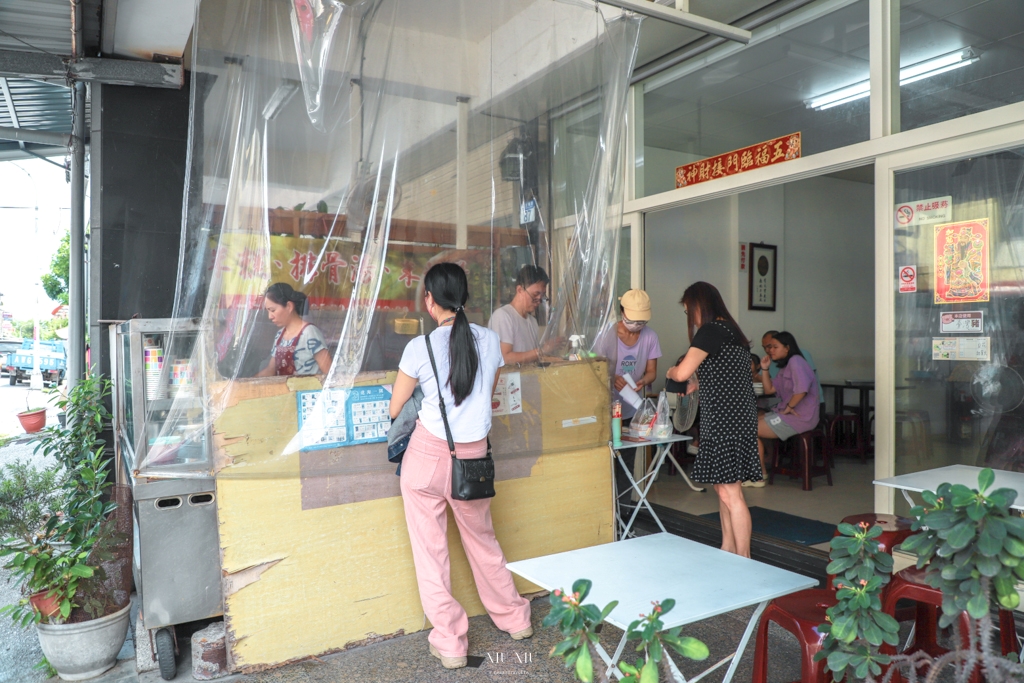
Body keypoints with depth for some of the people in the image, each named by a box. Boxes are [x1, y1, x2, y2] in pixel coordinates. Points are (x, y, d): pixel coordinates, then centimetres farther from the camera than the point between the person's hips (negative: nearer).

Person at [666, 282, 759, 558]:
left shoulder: (710, 331, -13)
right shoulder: (730, 330, 16)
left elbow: (682, 372, -19)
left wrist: (671, 372, 2)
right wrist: (697, 384, 25)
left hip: (726, 420, -10)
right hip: (738, 418, 10)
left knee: (730, 493, -5)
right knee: (722, 487, 16)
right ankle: (728, 551, 25)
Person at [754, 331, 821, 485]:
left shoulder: (795, 361, -15)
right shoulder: (785, 367, 17)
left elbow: (802, 389, -29)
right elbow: (769, 389, 15)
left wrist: (788, 407, -18)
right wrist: (765, 369, 7)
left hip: (800, 418, -10)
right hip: (786, 413, 10)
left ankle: (760, 476, 4)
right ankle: (758, 471, 11)